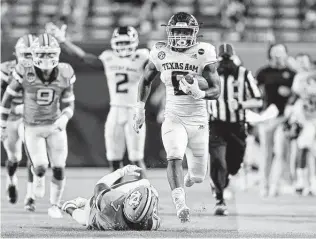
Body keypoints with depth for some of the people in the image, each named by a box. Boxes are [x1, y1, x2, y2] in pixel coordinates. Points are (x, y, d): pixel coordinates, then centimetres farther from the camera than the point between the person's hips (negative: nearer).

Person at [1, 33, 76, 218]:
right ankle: (39, 177, 26)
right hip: (33, 128, -2)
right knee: (41, 166, -14)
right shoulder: (25, 73, -17)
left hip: (55, 126, 2)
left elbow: (69, 104, -1)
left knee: (59, 168, -1)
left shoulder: (65, 75, -12)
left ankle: (55, 205, 22)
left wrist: (64, 118, -23)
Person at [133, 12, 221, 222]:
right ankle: (180, 206, -35)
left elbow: (216, 90, -12)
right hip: (173, 117, 0)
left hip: (198, 119, 0)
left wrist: (200, 94, -32)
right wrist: (140, 108, 11)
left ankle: (190, 177, 46)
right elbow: (146, 80, 16)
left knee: (198, 176, 7)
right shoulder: (161, 53, -2)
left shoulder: (203, 54, -9)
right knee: (174, 156, -28)